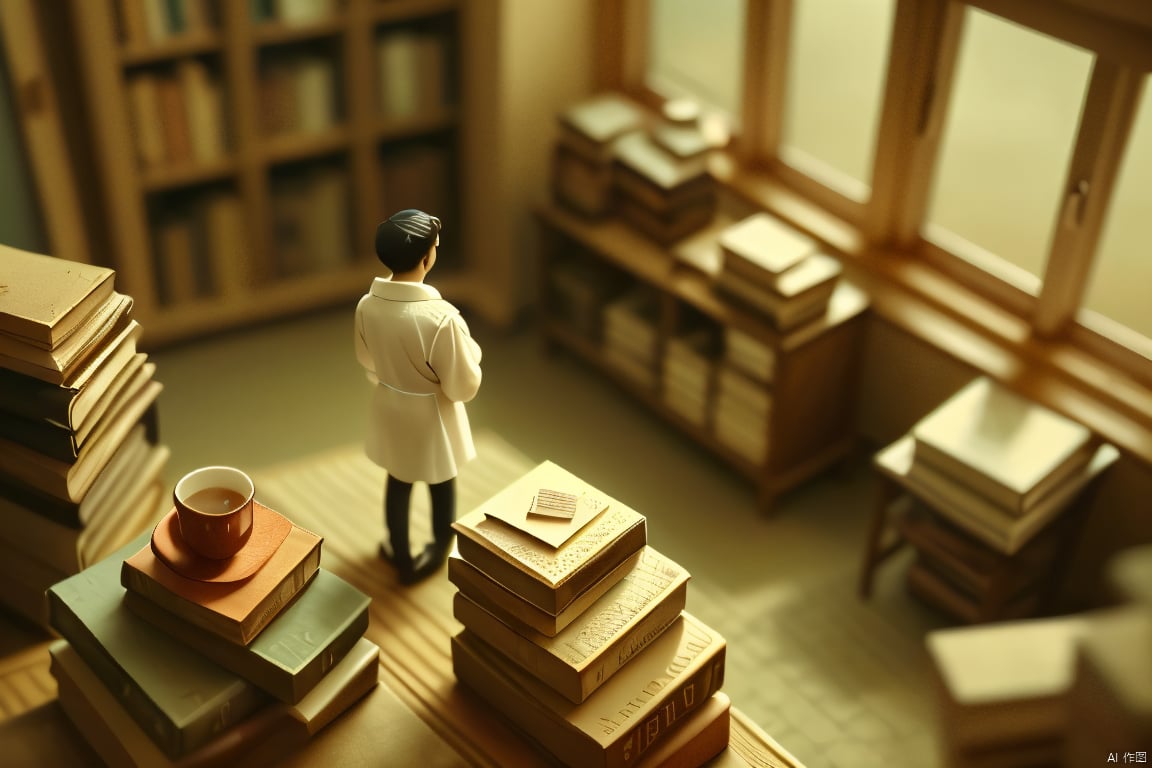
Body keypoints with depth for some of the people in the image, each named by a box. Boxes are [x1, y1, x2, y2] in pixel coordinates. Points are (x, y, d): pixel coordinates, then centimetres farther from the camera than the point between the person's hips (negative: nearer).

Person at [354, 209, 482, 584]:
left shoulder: (367, 305, -17)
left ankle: (401, 555, 46)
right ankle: (439, 551, 47)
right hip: (432, 416, -4)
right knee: (441, 484, 23)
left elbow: (367, 362, 2)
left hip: (390, 408, 5)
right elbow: (463, 387, -23)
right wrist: (469, 350, -6)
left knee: (398, 482, 26)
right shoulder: (441, 317, -35)